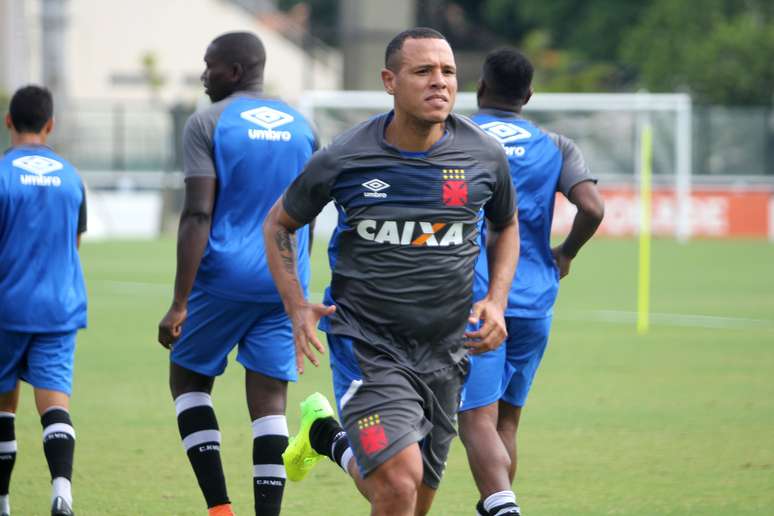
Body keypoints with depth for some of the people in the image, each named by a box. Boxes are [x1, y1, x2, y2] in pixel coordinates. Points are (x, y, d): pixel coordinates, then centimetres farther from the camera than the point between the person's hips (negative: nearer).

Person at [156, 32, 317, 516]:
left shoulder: (208, 123, -6)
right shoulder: (302, 127, 11)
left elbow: (198, 216, -13)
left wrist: (180, 304, -15)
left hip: (224, 276, -4)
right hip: (284, 281, 4)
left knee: (189, 378, 13)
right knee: (269, 400, 3)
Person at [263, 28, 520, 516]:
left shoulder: (485, 155, -3)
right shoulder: (344, 159, -9)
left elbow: (507, 225, 18)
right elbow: (279, 223, 7)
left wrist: (497, 301, 2)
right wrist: (297, 307, -6)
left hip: (445, 348, 4)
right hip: (366, 342, -4)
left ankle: (330, 440, 41)